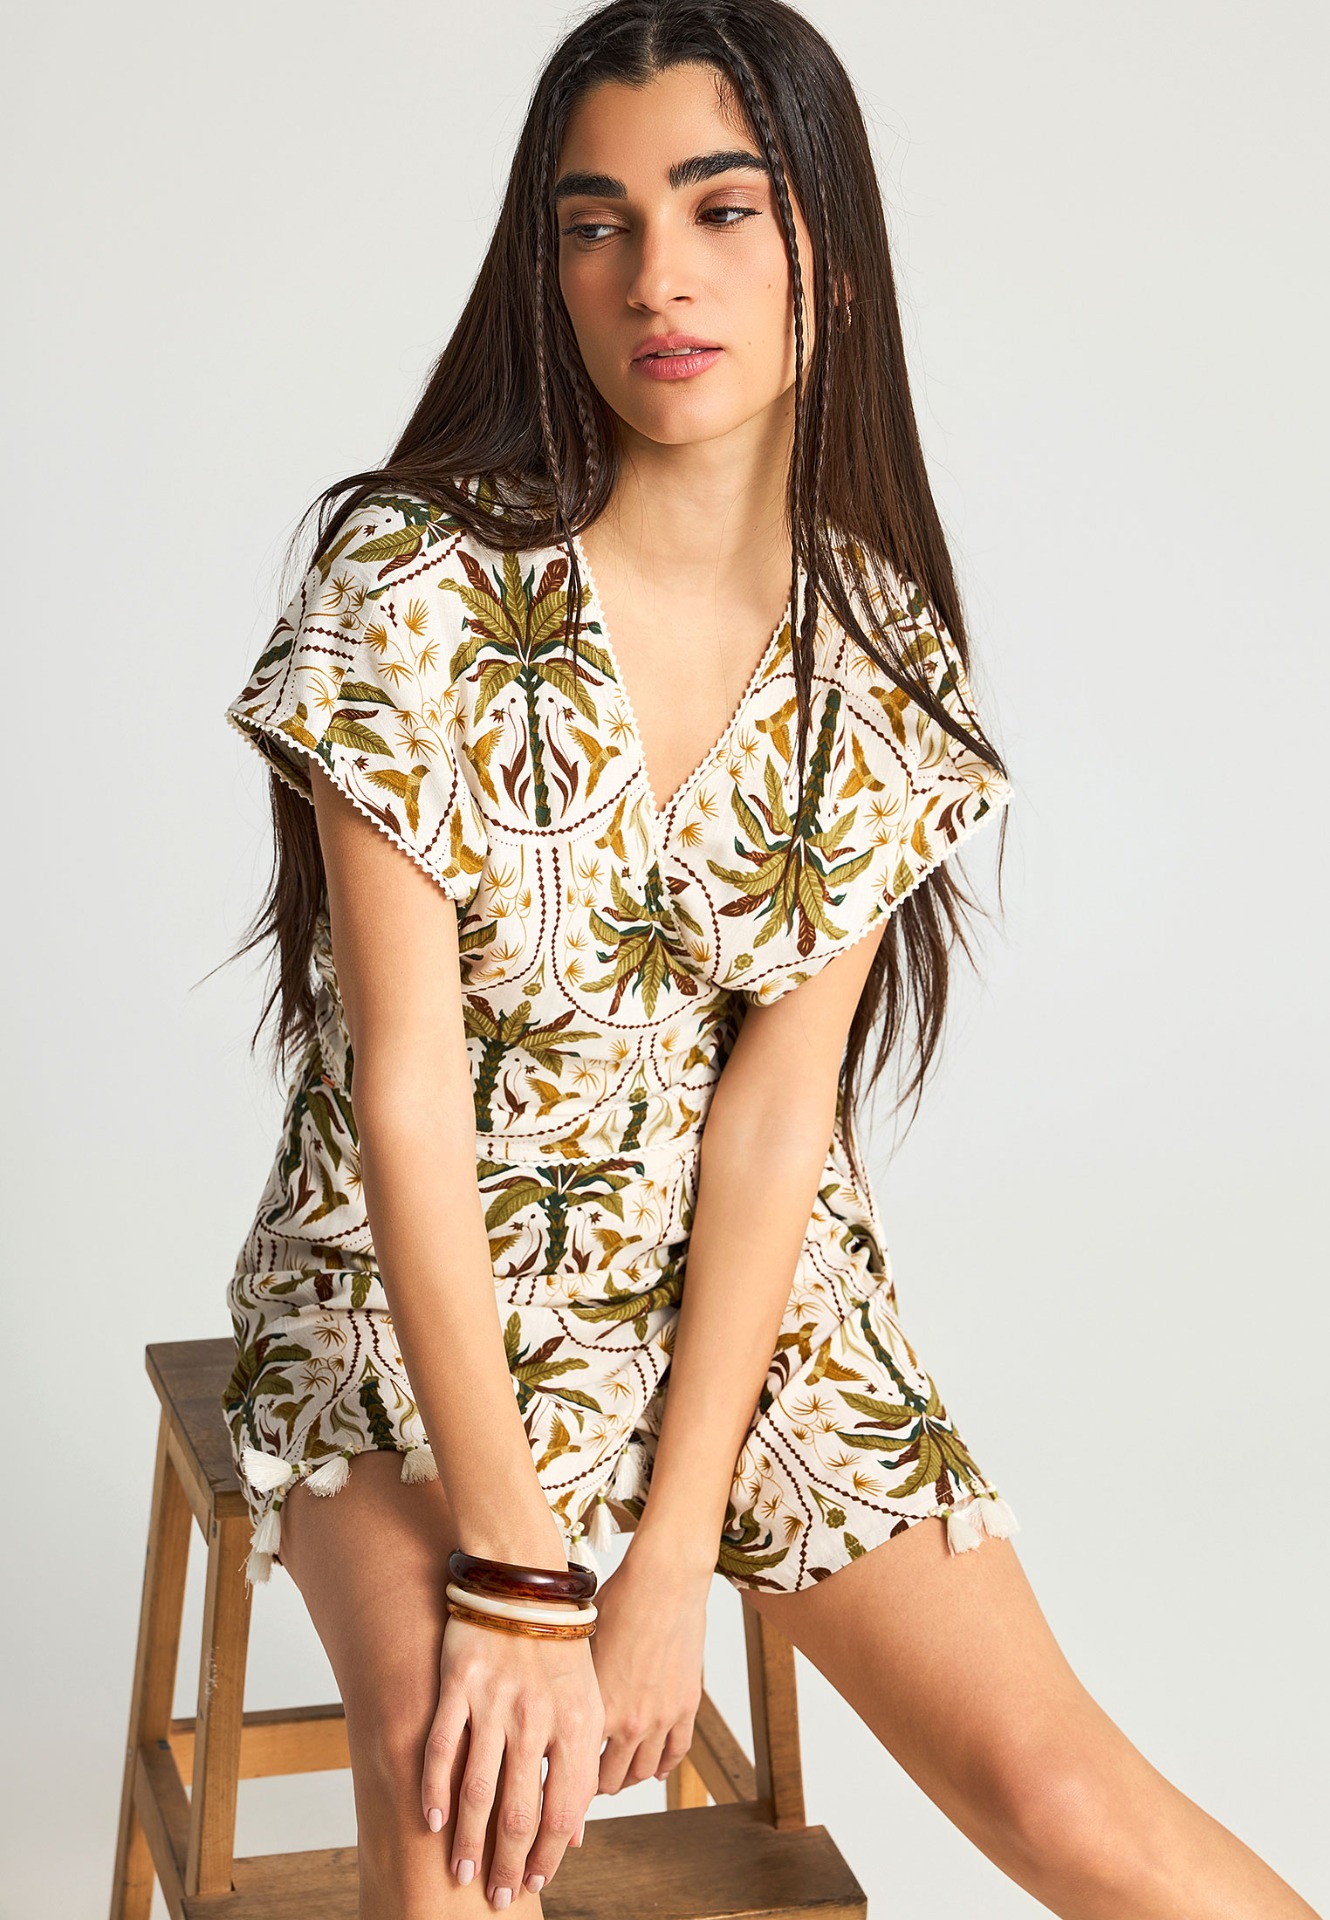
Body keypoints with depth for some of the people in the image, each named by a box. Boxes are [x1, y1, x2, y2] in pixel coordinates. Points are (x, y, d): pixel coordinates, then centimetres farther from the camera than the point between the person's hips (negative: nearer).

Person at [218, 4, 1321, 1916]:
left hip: (748, 1284, 3)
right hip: (422, 1279, -2)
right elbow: (408, 1092, -18)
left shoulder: (882, 649, -6)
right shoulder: (417, 588, -17)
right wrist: (516, 1571, -21)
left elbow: (777, 1100, -9)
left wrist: (672, 1547, -15)